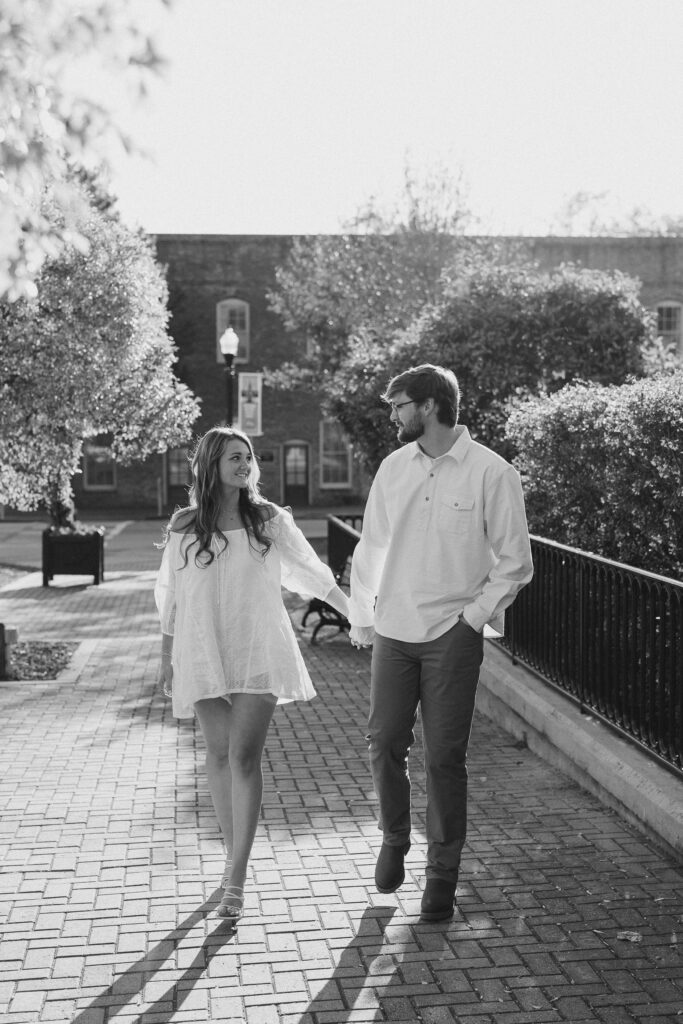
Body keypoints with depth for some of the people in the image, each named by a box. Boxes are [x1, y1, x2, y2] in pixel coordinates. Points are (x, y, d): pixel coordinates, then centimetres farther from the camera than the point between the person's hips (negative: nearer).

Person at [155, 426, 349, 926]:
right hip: (204, 653, 2)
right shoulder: (184, 527, 2)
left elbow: (313, 574, 9)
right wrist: (166, 657, 12)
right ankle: (233, 853, 26)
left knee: (244, 755, -9)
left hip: (258, 651, -1)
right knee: (219, 753, 9)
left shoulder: (270, 520, 0)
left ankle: (236, 879, -7)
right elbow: (169, 595, 10)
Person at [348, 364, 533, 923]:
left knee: (445, 757, 1)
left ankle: (443, 874, 17)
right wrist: (361, 618, 9)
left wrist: (474, 615, -8)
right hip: (393, 631, 4)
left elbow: (515, 561, -4)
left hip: (453, 635, -4)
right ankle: (394, 839, 31)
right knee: (385, 742, 5)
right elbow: (370, 547, 12)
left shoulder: (491, 472, -8)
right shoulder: (394, 467, 6)